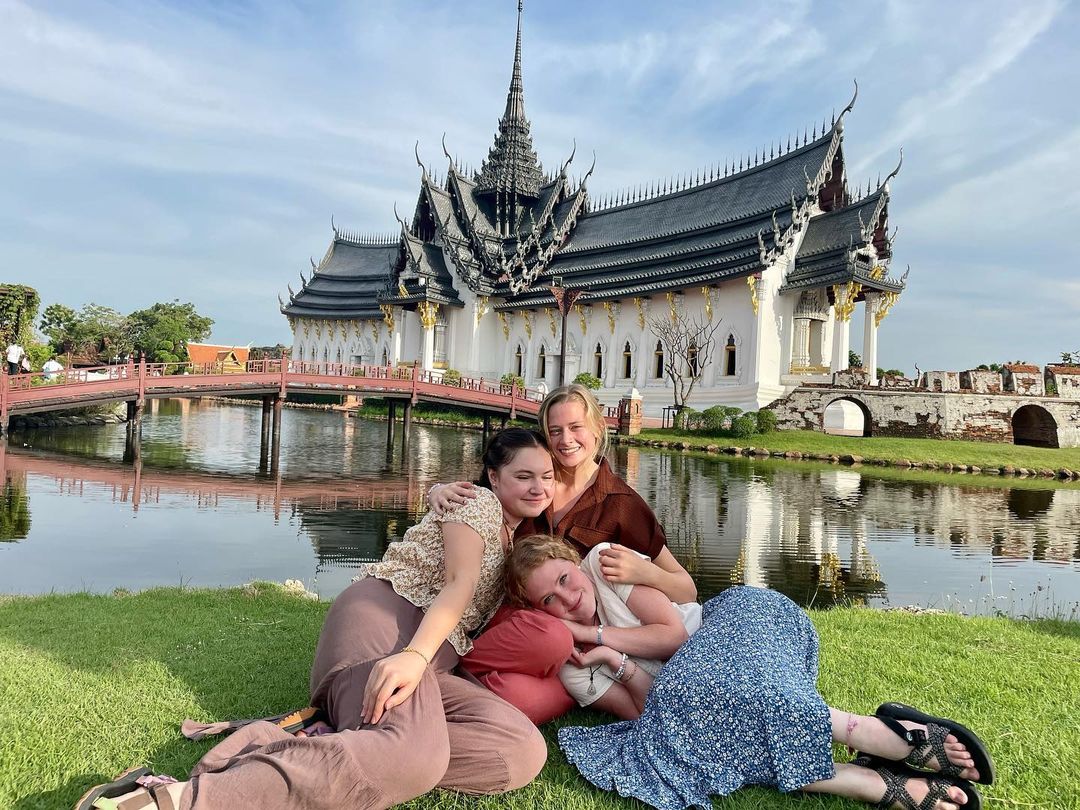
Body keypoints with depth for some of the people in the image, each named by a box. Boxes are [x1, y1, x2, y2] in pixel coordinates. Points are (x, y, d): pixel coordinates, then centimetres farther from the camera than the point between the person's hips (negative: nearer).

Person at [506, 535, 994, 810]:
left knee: (705, 685, -34)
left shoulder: (603, 562, -8)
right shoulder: (572, 667, 3)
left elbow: (673, 632, -12)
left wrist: (595, 632, -13)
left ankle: (896, 735, -27)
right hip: (693, 678, 4)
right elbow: (650, 710, -6)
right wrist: (616, 660, -20)